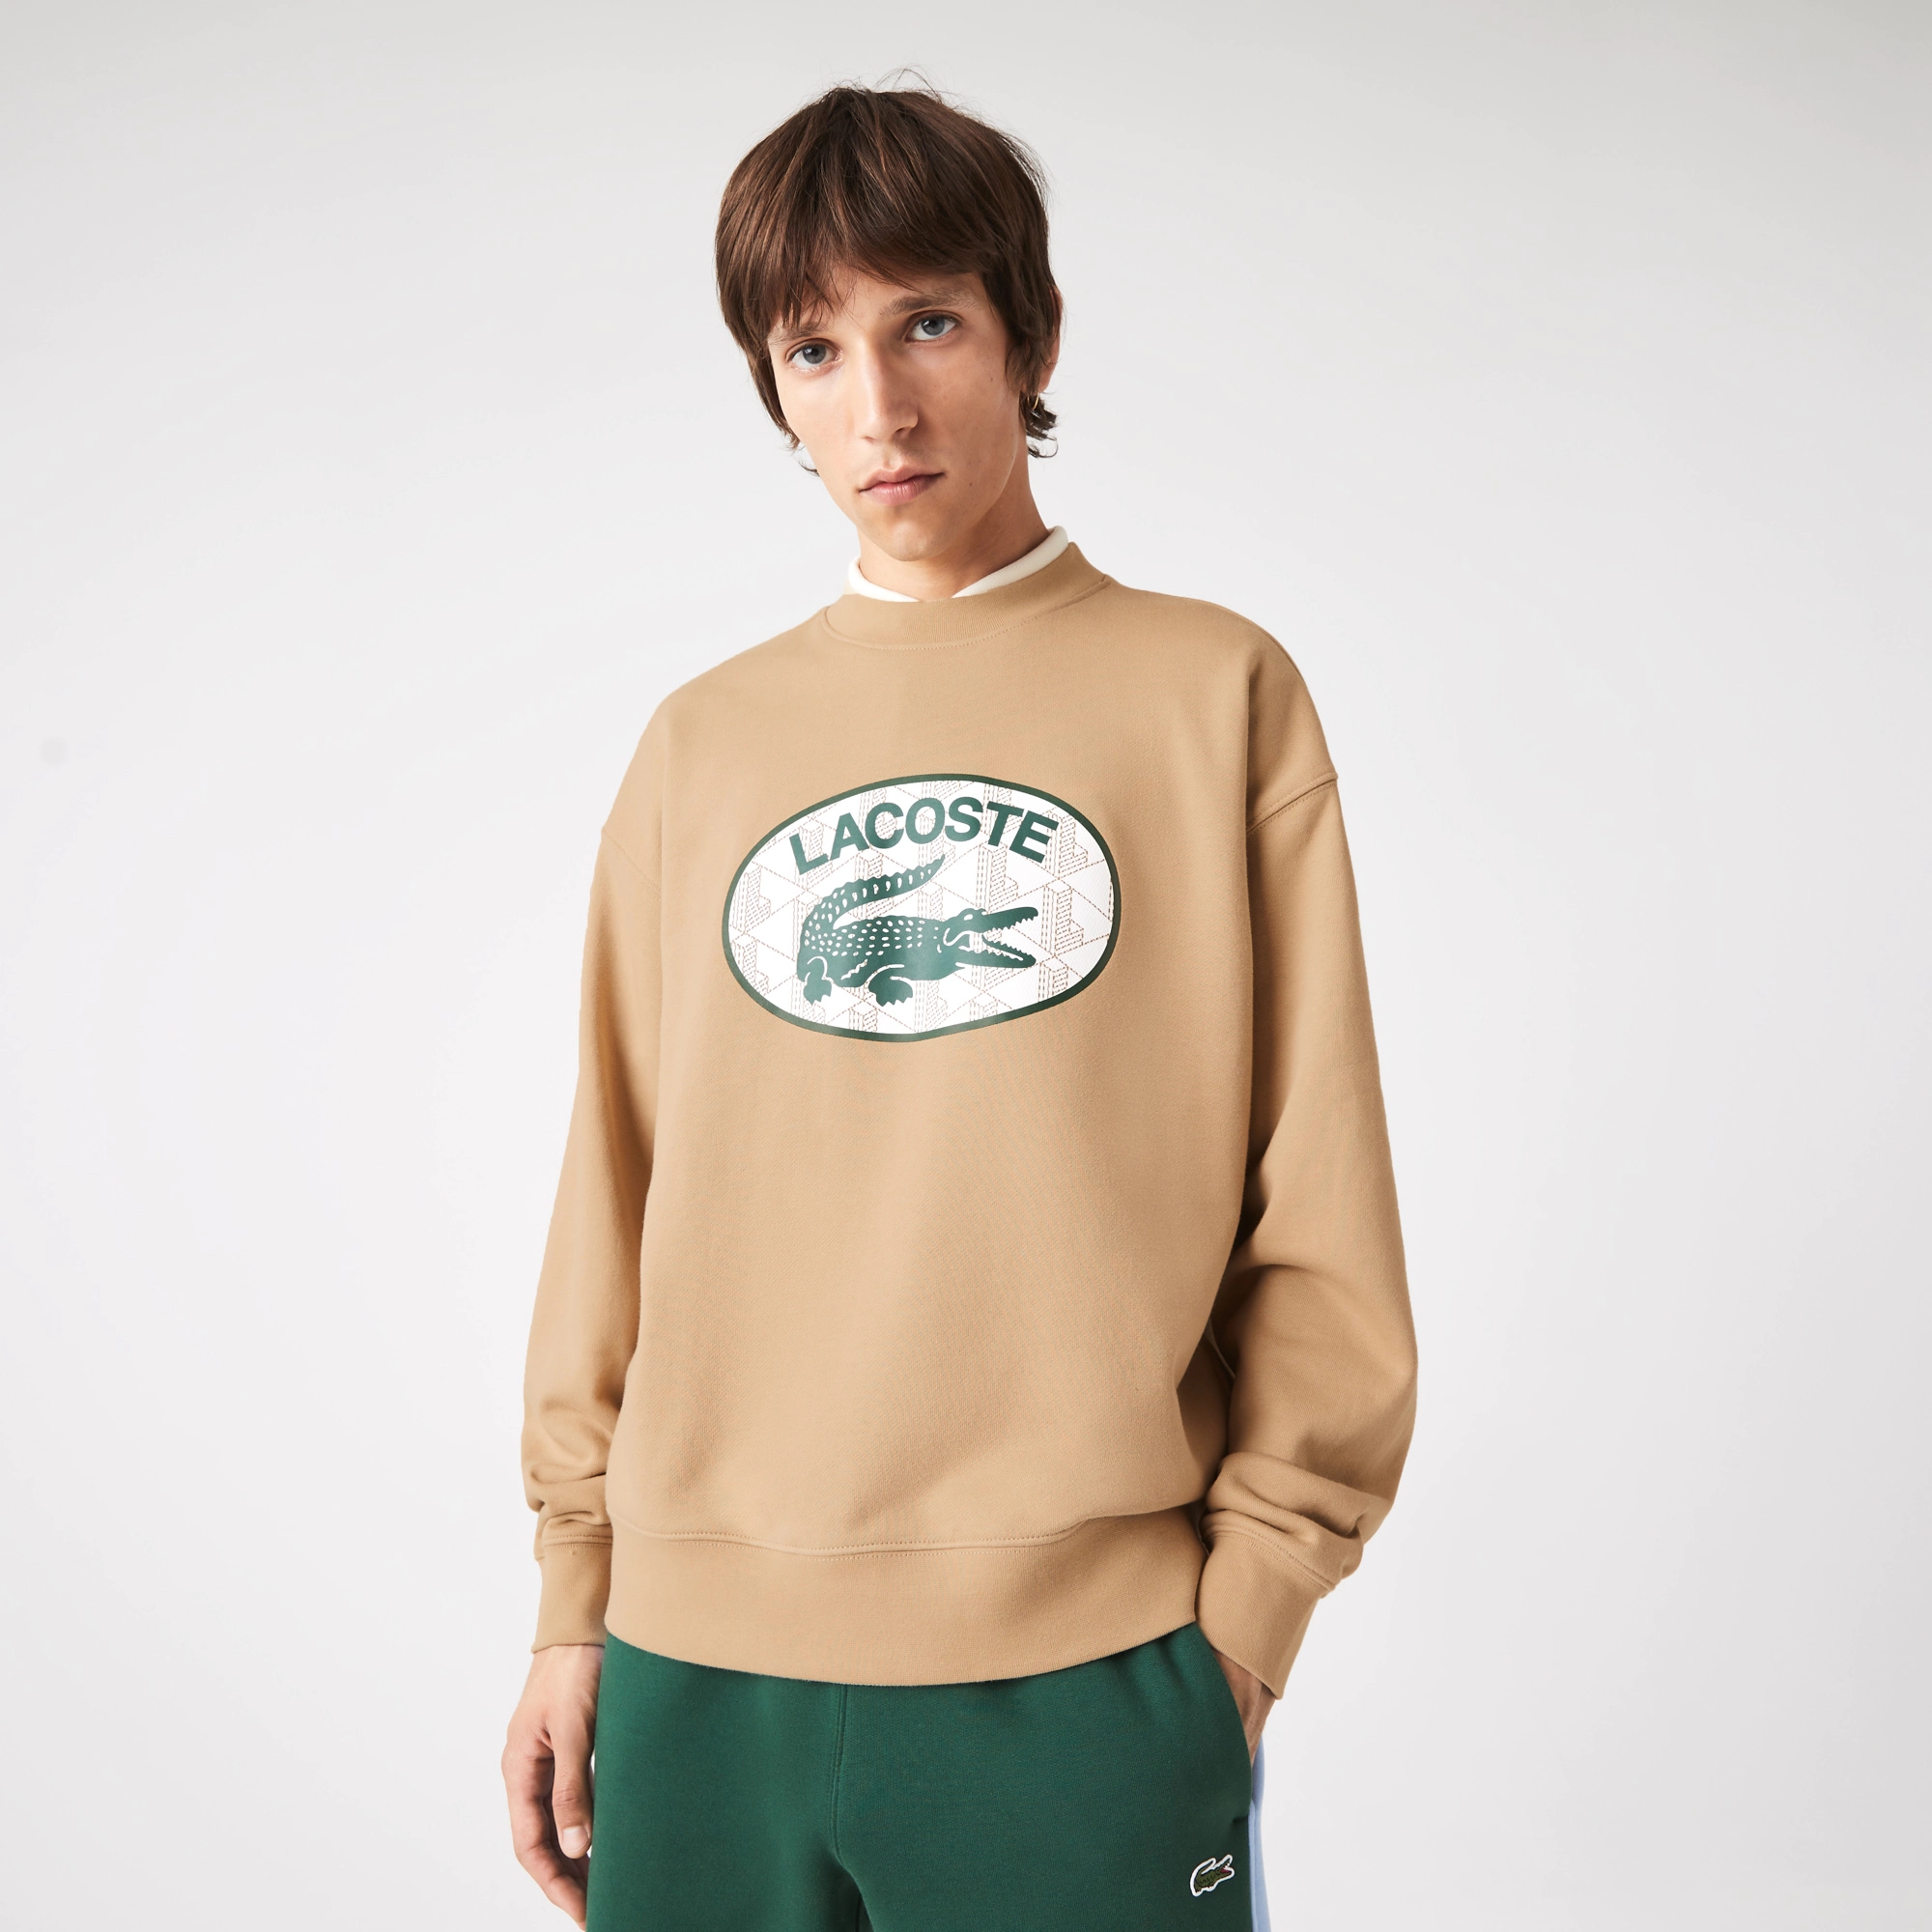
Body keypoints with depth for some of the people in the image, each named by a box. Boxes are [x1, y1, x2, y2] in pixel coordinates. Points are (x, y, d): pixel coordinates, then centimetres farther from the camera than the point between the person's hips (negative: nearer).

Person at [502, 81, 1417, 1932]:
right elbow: (617, 1191, 10)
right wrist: (576, 1596, 7)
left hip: (1087, 1675, -2)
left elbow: (1317, 1207, 0)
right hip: (697, 1668, 3)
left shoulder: (1216, 692, 2)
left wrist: (1247, 1599, -5)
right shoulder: (700, 745, 10)